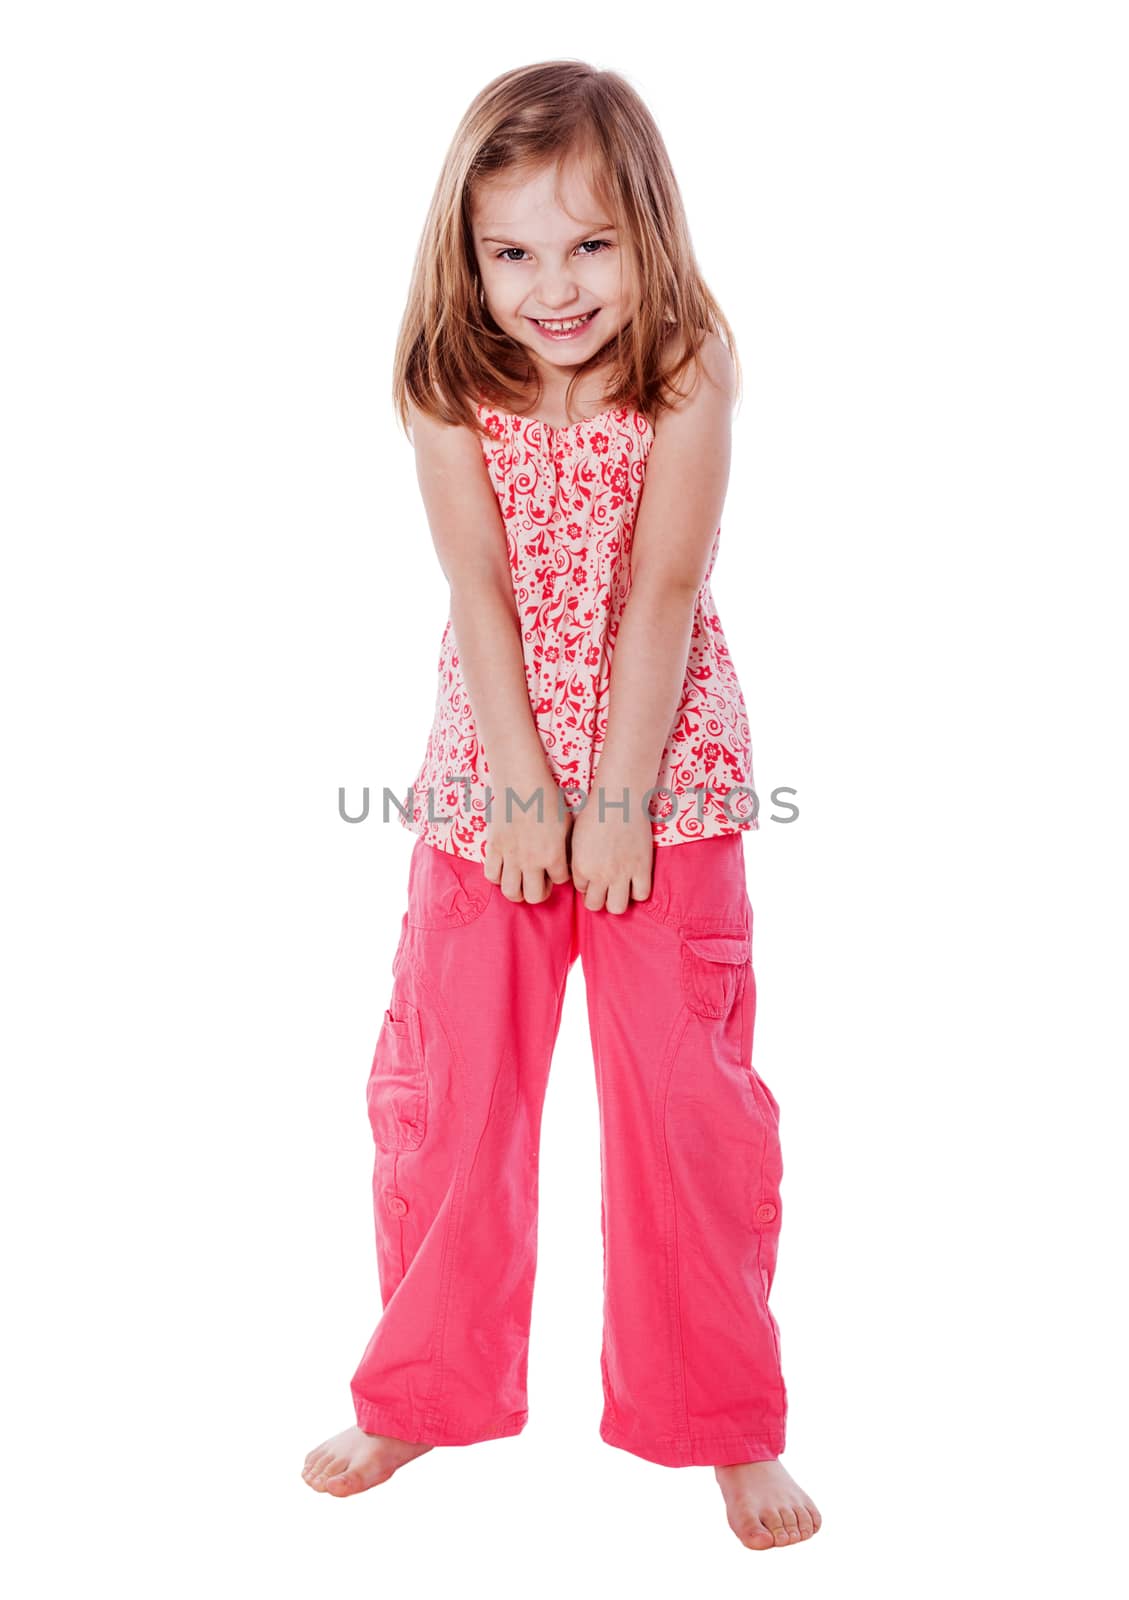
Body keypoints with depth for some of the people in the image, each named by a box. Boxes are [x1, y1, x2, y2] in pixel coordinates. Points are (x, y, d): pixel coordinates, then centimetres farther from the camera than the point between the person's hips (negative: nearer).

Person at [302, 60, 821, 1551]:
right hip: (492, 777, 2)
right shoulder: (450, 391, -4)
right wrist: (521, 791, -14)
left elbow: (662, 591, -13)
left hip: (664, 775, -1)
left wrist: (617, 797, -16)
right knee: (444, 1081, 7)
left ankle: (726, 1418, 21)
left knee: (691, 1091, 2)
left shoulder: (688, 374, -7)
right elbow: (480, 589, -10)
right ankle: (426, 1388, 29)